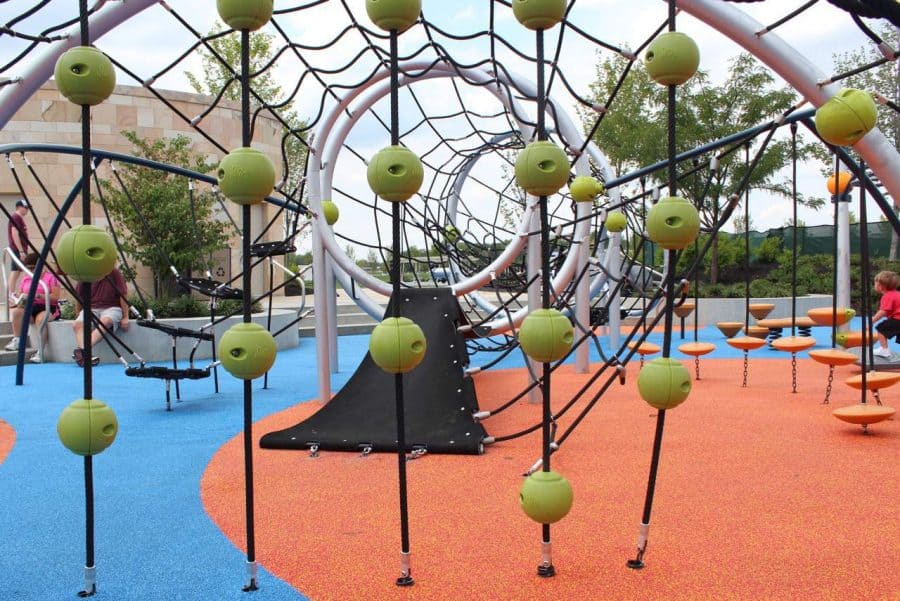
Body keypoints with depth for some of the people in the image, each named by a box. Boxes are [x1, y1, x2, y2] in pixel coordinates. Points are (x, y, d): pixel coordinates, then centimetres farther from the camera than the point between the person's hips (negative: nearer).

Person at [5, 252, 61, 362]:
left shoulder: (50, 277, -1)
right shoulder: (25, 278, 15)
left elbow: (56, 297, -11)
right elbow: (20, 295, 17)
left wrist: (38, 296, -21)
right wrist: (21, 300, -7)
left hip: (48, 308, -5)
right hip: (29, 308, 5)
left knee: (40, 318, -37)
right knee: (16, 312, -27)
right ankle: (16, 341, -21)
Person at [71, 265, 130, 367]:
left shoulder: (114, 272, -2)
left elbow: (123, 294, -2)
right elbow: (79, 297, 17)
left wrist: (125, 317, -5)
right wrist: (78, 314, 20)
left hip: (111, 308, -3)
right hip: (91, 308, 3)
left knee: (105, 321, -38)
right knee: (77, 324, -29)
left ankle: (81, 351, -57)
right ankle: (84, 356, -49)